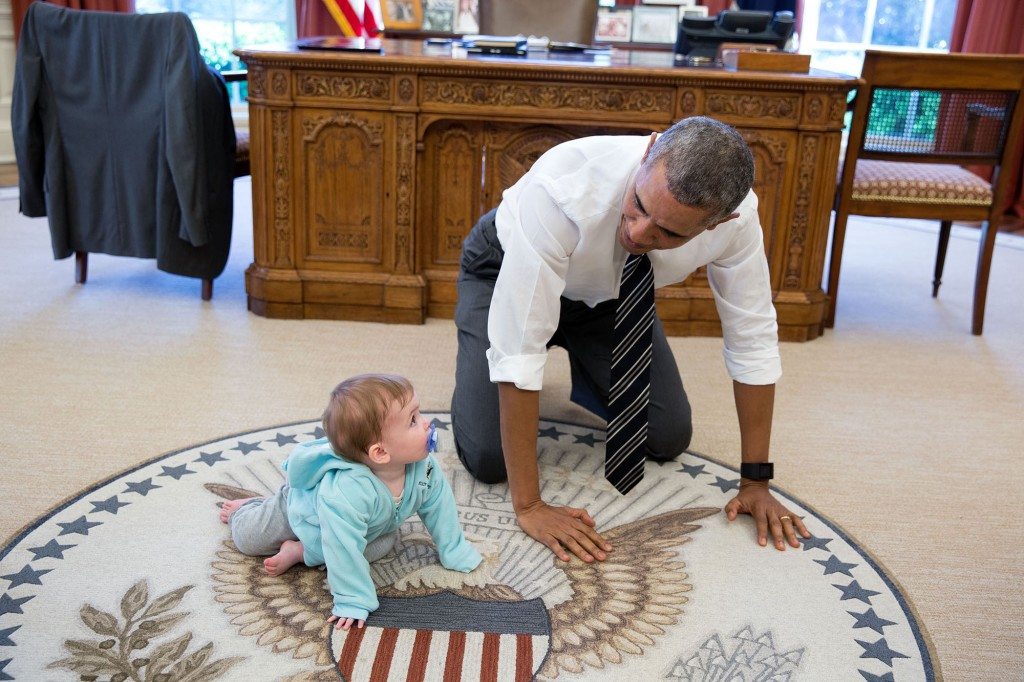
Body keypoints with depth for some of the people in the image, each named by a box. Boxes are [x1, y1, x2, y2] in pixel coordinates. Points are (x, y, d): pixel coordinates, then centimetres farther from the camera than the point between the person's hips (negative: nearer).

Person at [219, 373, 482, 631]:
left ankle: (300, 553, -4)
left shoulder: (424, 467, -33)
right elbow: (344, 552, -46)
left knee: (386, 541, -14)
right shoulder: (346, 493, -53)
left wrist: (455, 552, -9)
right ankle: (246, 507, 43)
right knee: (246, 538, 7)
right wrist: (353, 602, -40)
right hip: (302, 507, -5)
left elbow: (438, 506, -15)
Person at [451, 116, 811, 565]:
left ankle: (582, 367, 23)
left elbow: (753, 338, -18)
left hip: (611, 290, 4)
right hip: (508, 274, -3)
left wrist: (755, 482, -14)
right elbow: (518, 348, -41)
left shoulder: (734, 214, -31)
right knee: (488, 458, -16)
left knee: (669, 438, -4)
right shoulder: (565, 188, -44)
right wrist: (529, 506, -37)